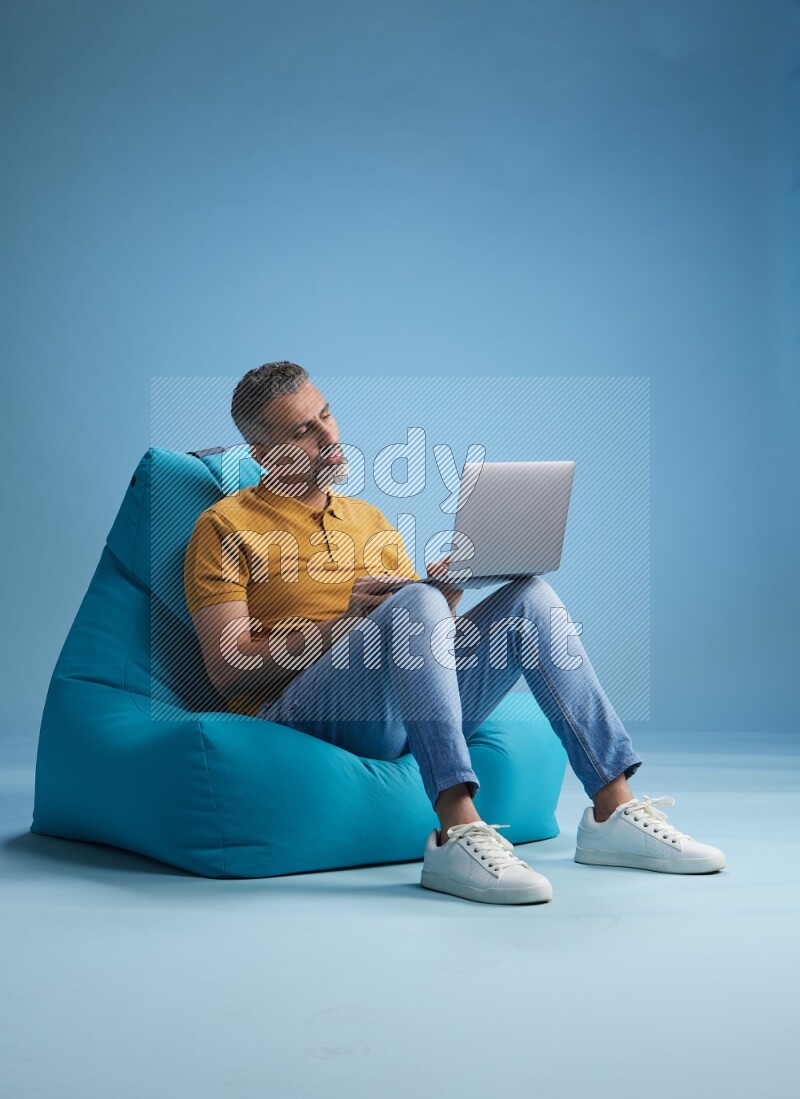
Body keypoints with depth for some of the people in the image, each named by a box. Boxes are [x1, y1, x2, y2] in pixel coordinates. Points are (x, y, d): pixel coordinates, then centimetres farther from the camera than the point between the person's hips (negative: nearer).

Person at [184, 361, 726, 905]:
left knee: (530, 597, -10)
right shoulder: (227, 527, 4)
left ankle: (614, 811, -16)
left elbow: (425, 630, 20)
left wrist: (448, 592, -3)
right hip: (297, 712, -6)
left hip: (405, 715, 6)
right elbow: (227, 667, -7)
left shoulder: (370, 519, 24)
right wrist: (346, 623, -13)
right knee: (416, 600, -31)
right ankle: (458, 834, -42)